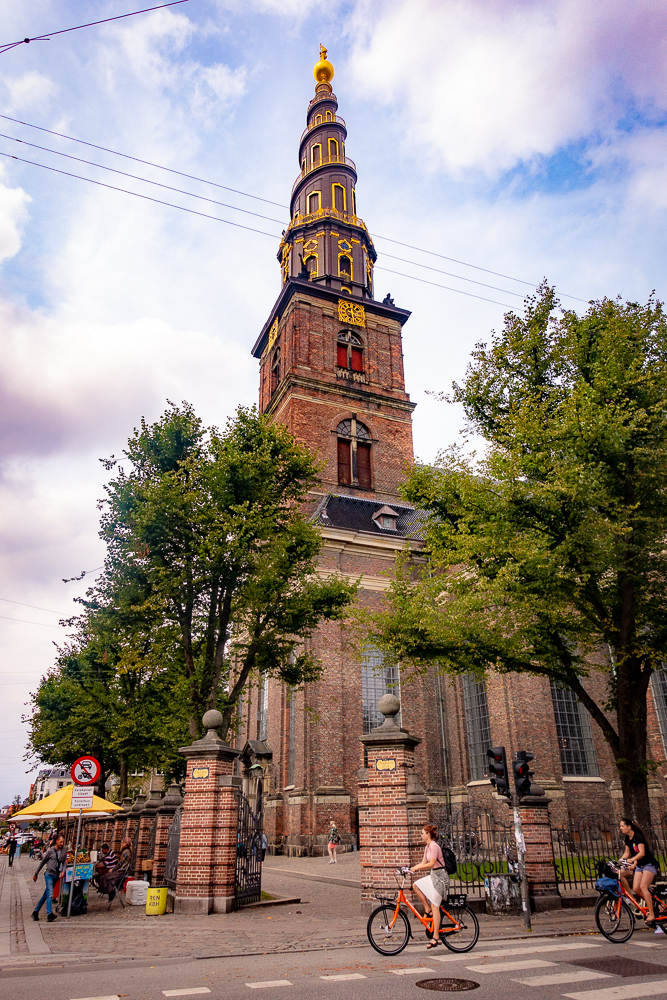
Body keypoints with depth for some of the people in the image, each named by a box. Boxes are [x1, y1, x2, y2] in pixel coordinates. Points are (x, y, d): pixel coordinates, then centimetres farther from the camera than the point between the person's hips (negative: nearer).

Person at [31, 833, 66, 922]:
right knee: (50, 894, -18)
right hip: (49, 874, -4)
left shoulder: (64, 850, 5)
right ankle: (49, 914, -25)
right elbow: (43, 862, 6)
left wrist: (63, 871, -11)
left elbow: (64, 862, 7)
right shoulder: (51, 851, -5)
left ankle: (35, 912, 25)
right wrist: (36, 874, 12)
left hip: (56, 876, 4)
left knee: (45, 895, 12)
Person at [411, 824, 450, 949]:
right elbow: (423, 863, 14)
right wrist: (412, 868, 2)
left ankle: (436, 937, -4)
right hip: (432, 875, 9)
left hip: (440, 875, -9)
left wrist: (417, 868, -25)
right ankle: (427, 909, 9)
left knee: (434, 905, -8)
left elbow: (431, 864, -26)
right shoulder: (427, 847, 13)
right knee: (416, 885, 0)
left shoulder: (434, 846, -17)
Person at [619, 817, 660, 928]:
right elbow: (627, 852, 12)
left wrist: (631, 860, -42)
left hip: (649, 864, -7)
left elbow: (642, 853, -30)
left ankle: (651, 914, -15)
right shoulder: (627, 838, 4)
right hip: (639, 865, 7)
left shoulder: (638, 836, -20)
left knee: (643, 887, -21)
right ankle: (651, 902, 15)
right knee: (636, 889, -7)